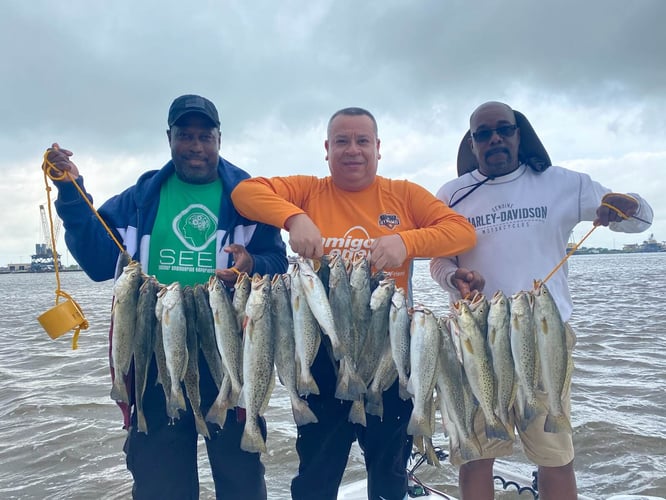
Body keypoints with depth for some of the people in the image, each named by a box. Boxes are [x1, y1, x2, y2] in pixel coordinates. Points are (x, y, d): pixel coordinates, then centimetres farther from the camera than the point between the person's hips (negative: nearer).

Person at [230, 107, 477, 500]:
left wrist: (407, 240, -24)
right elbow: (245, 191, -8)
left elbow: (463, 231, -6)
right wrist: (294, 217, -26)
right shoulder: (309, 191, 2)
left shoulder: (405, 194, 2)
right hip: (323, 349, 0)